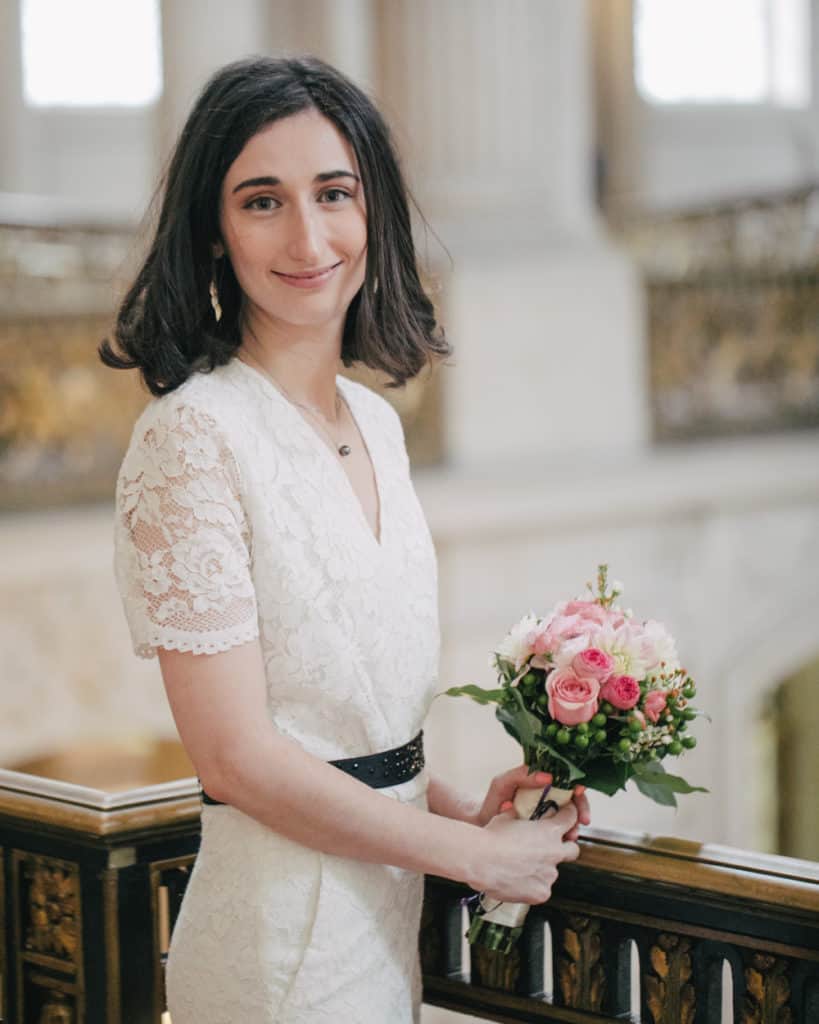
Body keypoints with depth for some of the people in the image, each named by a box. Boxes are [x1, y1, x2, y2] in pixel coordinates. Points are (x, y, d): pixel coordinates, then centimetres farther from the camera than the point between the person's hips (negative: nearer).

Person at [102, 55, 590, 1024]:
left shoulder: (376, 422, 8)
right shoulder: (194, 433, -17)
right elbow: (237, 754, -19)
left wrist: (458, 805, 1)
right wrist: (474, 852, -12)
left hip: (389, 903, 7)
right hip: (285, 925, -7)